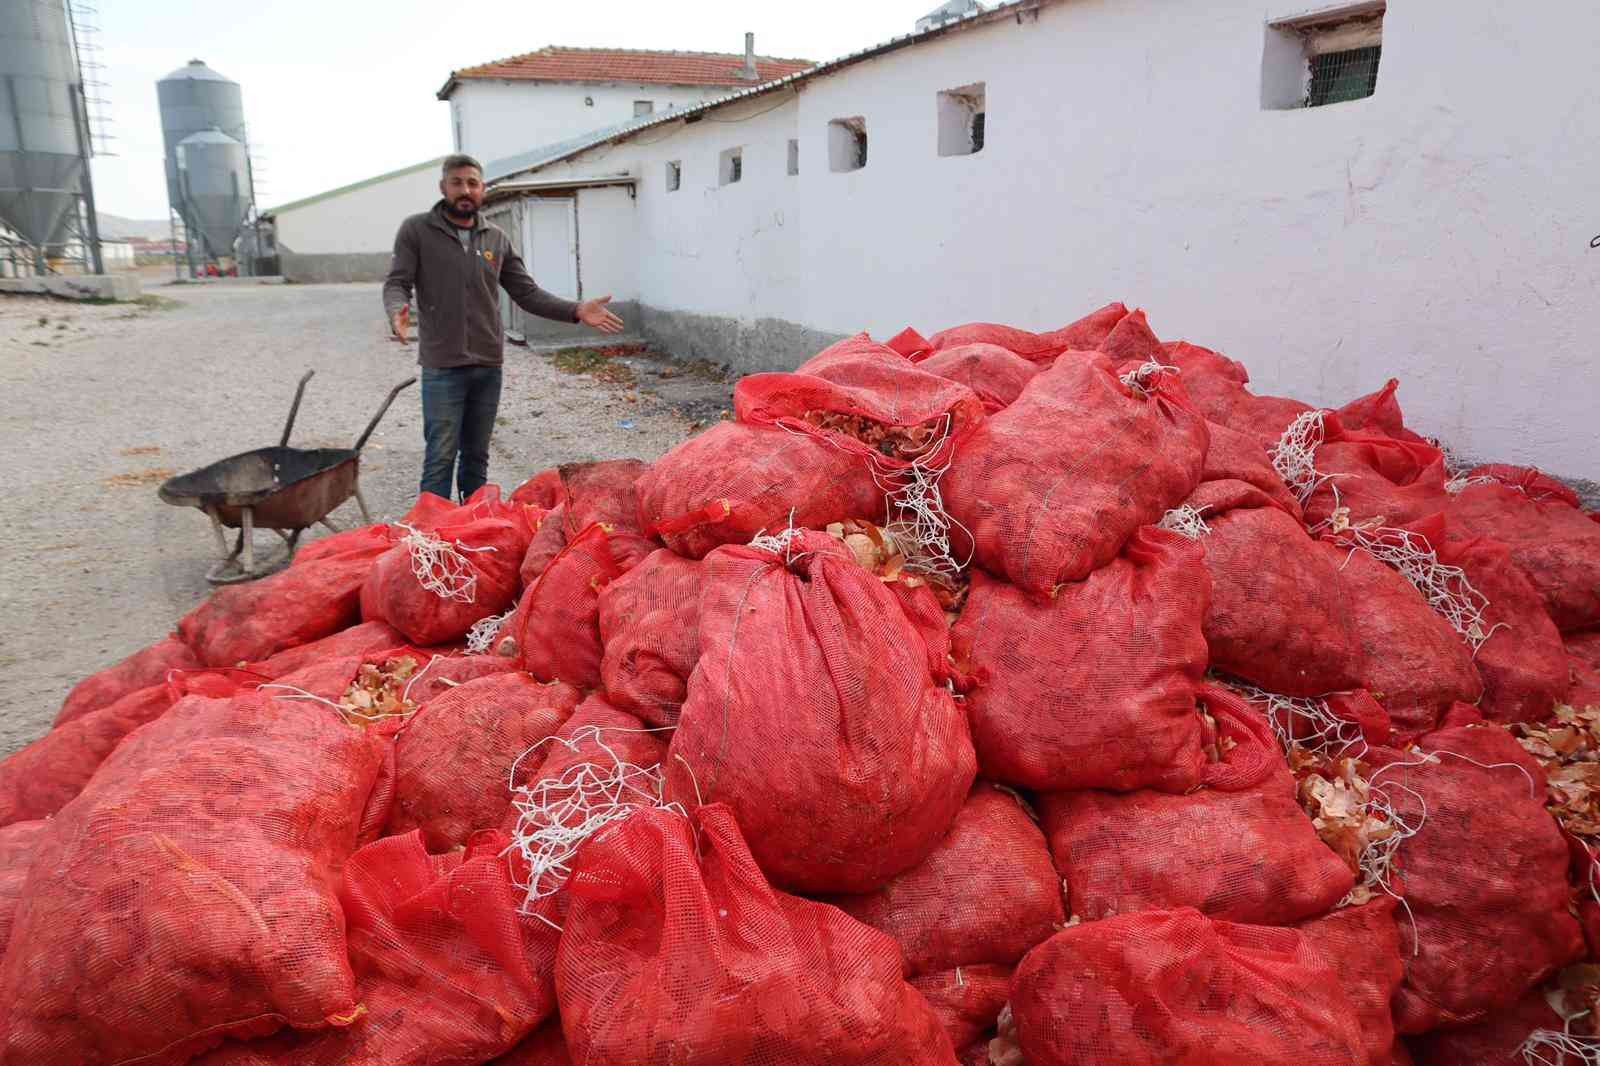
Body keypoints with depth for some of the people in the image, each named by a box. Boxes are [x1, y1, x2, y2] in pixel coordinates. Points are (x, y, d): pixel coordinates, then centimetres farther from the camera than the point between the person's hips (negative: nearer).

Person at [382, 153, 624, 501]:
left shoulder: (497, 239, 9)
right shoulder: (416, 230, -2)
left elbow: (527, 293, 9)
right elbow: (396, 283, -7)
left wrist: (576, 310, -3)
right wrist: (397, 312, -31)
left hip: (489, 366, 4)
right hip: (442, 367, -4)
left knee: (477, 456, 14)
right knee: (440, 458, -2)